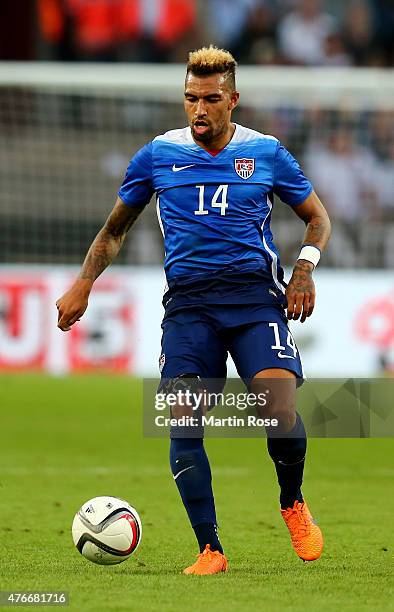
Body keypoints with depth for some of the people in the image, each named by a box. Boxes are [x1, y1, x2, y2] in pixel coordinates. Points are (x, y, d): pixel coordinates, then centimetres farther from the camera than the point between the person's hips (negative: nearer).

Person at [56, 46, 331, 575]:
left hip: (256, 294, -1)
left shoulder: (266, 153, 7)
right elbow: (115, 229, 21)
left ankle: (293, 505, 10)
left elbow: (317, 218, 18)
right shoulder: (157, 156, 9)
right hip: (188, 302, 1)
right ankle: (210, 549, -5)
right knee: (182, 421, -14)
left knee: (280, 408, -20)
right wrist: (84, 283, 8)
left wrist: (305, 267, 0)